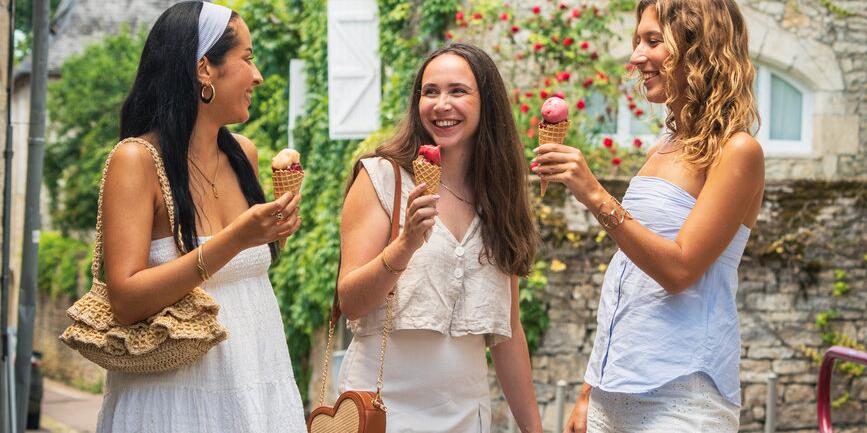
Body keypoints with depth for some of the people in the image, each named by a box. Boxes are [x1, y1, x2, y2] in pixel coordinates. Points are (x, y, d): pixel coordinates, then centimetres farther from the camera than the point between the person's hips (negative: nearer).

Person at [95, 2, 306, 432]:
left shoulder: (243, 154, 5)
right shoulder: (136, 159, -13)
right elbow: (125, 301, -22)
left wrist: (275, 226, 4)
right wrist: (234, 240, -28)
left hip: (262, 392, 6)